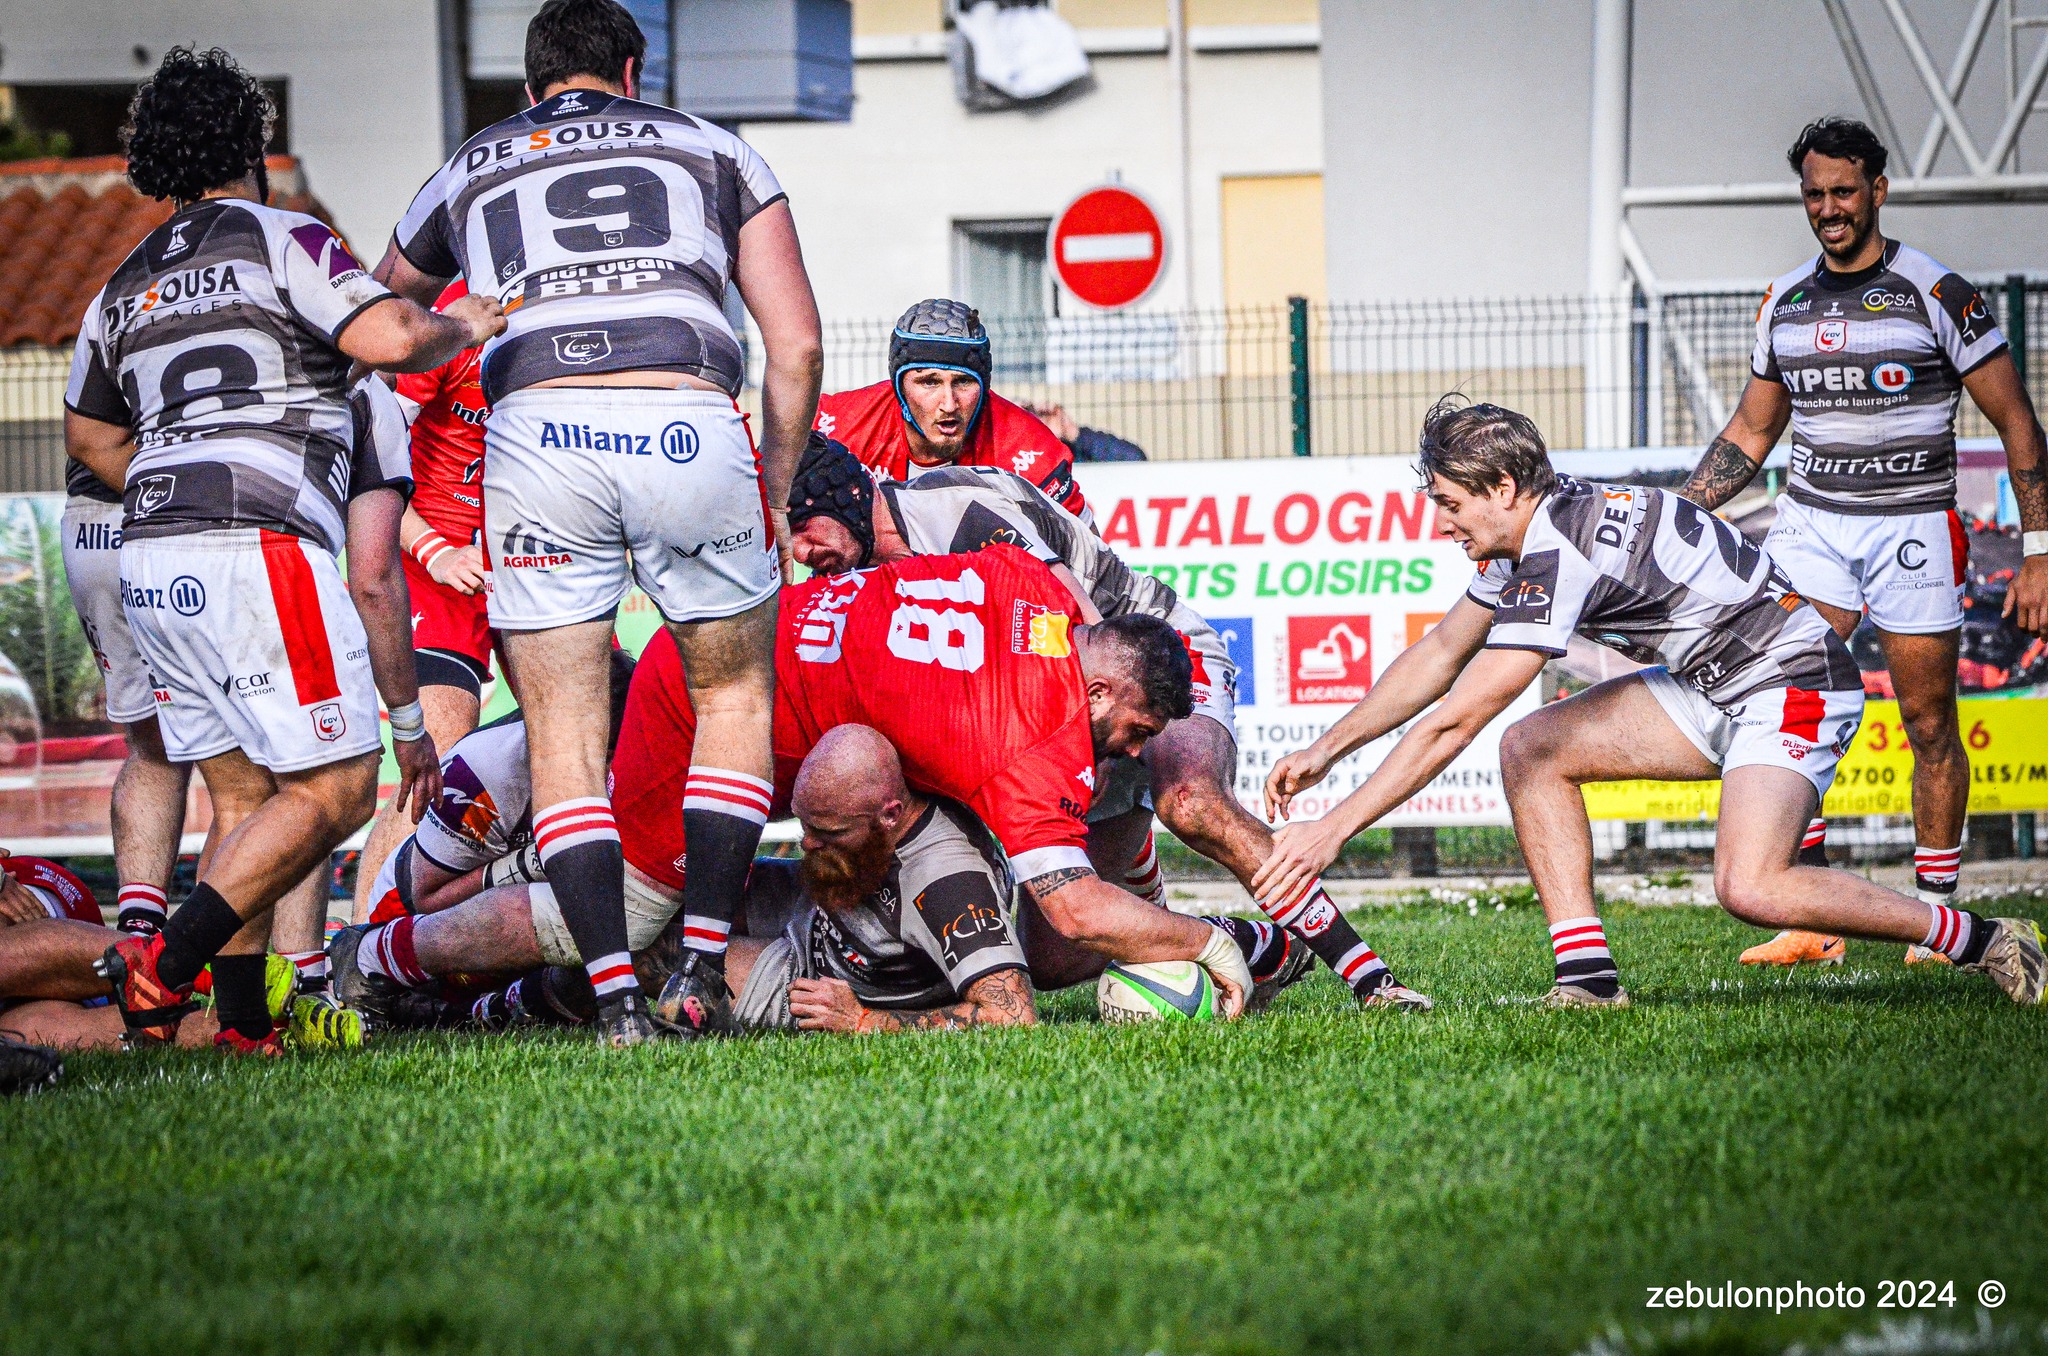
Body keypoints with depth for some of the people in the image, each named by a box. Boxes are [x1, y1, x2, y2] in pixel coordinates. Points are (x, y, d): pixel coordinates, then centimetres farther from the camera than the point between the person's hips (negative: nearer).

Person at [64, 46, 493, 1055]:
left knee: (245, 798, 11)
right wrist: (464, 326, 7)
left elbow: (87, 432, 33)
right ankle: (166, 964, -19)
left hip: (149, 557, 8)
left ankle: (244, 1023, 2)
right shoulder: (279, 239, 0)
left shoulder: (124, 287, 21)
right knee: (332, 792, -6)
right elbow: (387, 338, -13)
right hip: (255, 546, -8)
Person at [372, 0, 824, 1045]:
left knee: (565, 736, 8)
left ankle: (617, 999, -5)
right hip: (690, 427, 0)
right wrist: (774, 490, 27)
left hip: (535, 435, 0)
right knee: (735, 693, 19)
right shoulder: (713, 151, 24)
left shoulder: (468, 174, 27)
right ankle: (705, 967, 8)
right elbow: (797, 344, 16)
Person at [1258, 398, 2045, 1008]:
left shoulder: (1560, 553, -25)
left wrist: (1334, 829, -23)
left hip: (1795, 684, -10)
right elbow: (1440, 655, 18)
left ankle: (1981, 942, -13)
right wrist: (1325, 751, 15)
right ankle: (1589, 974, -4)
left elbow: (1454, 721, -26)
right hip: (1714, 687, 10)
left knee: (1750, 889, -28)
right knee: (1531, 748, 0)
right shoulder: (1529, 532, 4)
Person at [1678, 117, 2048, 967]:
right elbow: (1749, 434, 21)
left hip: (1914, 527, -3)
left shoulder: (1937, 295, -4)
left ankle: (1937, 916, 14)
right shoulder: (1785, 302, 9)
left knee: (1929, 725, 1)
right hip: (1812, 520, 3)